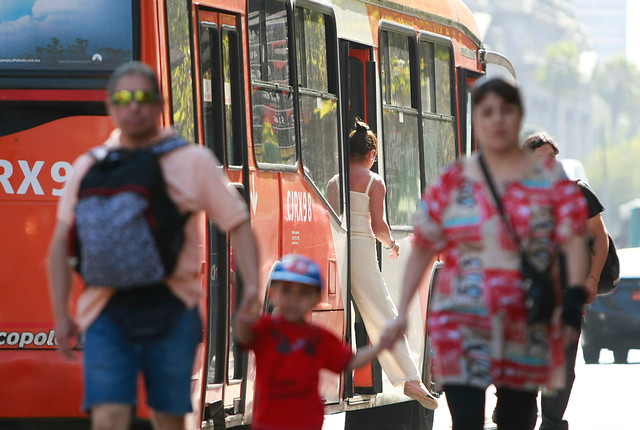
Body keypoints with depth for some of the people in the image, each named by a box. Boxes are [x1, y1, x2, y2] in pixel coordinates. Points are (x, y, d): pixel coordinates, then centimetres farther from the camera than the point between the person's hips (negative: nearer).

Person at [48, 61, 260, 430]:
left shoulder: (193, 161, 8)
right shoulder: (89, 167, 13)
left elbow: (238, 223, 7)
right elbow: (63, 241, 16)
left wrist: (252, 286, -8)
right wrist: (61, 314, 9)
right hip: (107, 309, 1)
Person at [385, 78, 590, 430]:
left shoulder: (549, 178, 3)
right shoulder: (453, 182, 4)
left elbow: (573, 239, -4)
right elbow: (422, 248, 6)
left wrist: (575, 296, -20)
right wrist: (402, 311, 1)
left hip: (527, 325, 1)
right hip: (462, 322, -1)